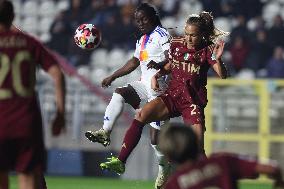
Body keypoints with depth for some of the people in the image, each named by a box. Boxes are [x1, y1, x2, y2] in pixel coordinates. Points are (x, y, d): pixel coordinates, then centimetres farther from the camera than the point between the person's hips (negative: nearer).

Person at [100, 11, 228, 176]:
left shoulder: (207, 50, -8)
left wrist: (217, 59, -37)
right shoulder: (176, 44, 3)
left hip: (194, 101, -3)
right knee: (141, 116, -21)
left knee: (198, 148, -12)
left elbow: (223, 75, -19)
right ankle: (120, 162, -22)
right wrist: (156, 76, 2)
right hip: (172, 95, 3)